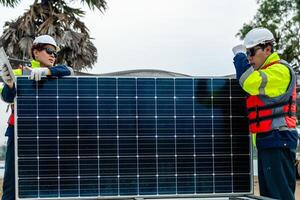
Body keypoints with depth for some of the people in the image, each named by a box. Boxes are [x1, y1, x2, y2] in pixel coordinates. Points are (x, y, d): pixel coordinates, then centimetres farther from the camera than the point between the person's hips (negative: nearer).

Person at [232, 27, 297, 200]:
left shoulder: (280, 70, -11)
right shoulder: (264, 73, 22)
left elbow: (250, 82, -25)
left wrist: (239, 56, -11)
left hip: (277, 141, -10)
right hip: (267, 141, 10)